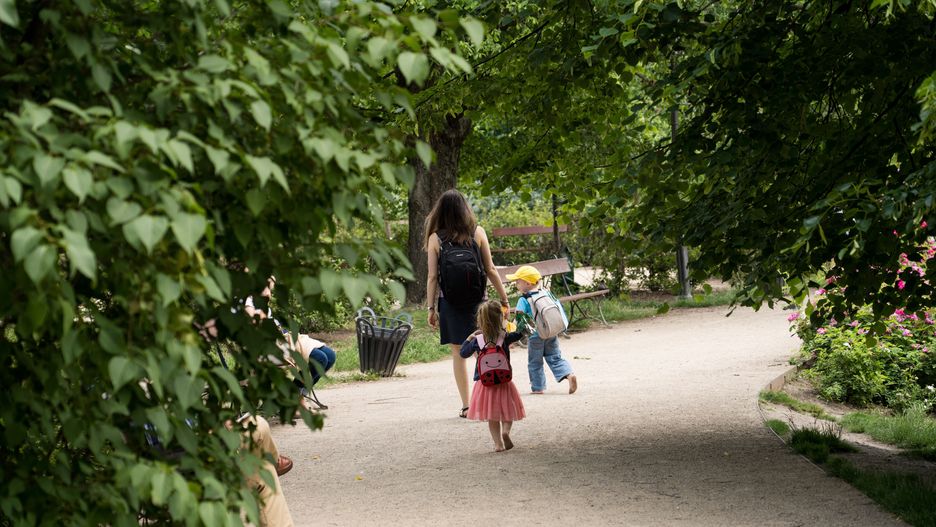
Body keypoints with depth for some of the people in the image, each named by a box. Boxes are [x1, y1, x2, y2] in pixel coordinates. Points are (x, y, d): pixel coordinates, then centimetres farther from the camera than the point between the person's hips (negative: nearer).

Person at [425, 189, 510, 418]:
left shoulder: (436, 238, -4)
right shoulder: (477, 232, -3)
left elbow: (432, 277, -6)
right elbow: (490, 270, -1)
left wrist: (431, 308, 0)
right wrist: (504, 298, 6)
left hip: (450, 303, 0)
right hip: (476, 301, 0)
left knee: (458, 353, 7)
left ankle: (466, 405, 7)